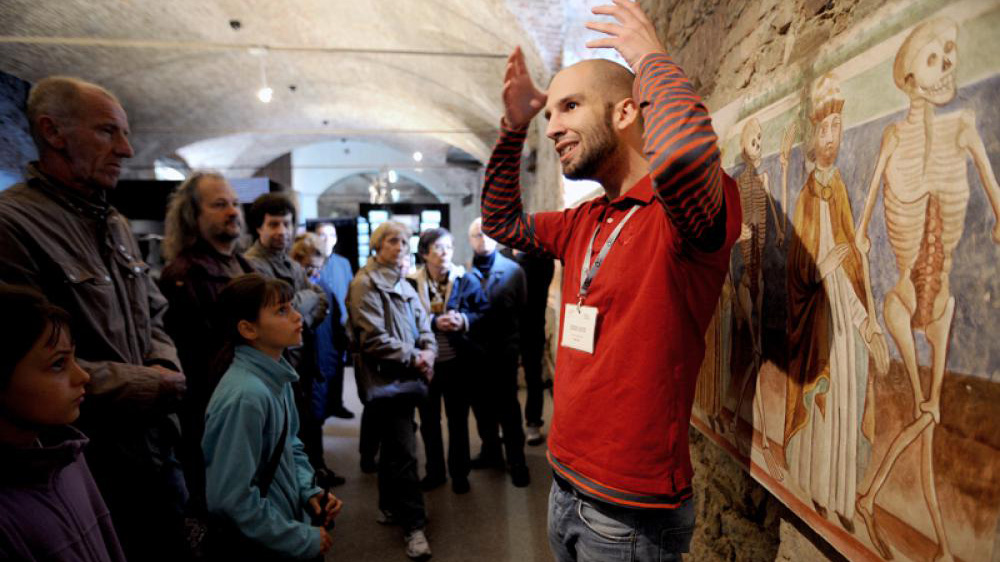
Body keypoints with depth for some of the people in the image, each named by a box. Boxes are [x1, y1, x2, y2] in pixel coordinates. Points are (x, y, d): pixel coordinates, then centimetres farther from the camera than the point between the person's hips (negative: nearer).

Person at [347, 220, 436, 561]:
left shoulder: (403, 285, 15)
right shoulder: (366, 284, -11)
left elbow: (422, 325, 14)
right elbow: (373, 339, -18)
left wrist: (428, 352, -5)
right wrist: (413, 358, -12)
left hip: (405, 378, 8)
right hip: (384, 379, -8)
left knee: (393, 448, 20)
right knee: (404, 452, -5)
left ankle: (390, 508, 37)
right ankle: (413, 525, 8)